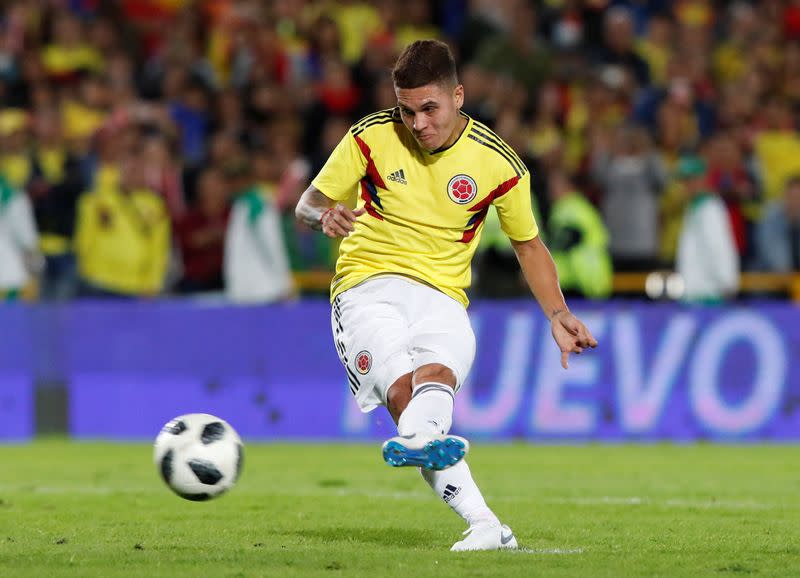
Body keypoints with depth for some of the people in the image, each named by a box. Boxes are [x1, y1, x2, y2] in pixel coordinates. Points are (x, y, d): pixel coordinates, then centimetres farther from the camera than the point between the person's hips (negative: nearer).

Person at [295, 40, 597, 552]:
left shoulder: (497, 163, 2)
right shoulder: (372, 137, -1)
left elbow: (528, 244, 17)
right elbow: (309, 204, 6)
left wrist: (558, 314, 5)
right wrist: (325, 215, -19)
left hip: (442, 295, 2)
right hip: (369, 284, -2)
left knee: (435, 374, -34)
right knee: (401, 387, -30)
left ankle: (416, 441, -66)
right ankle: (484, 525, -46)